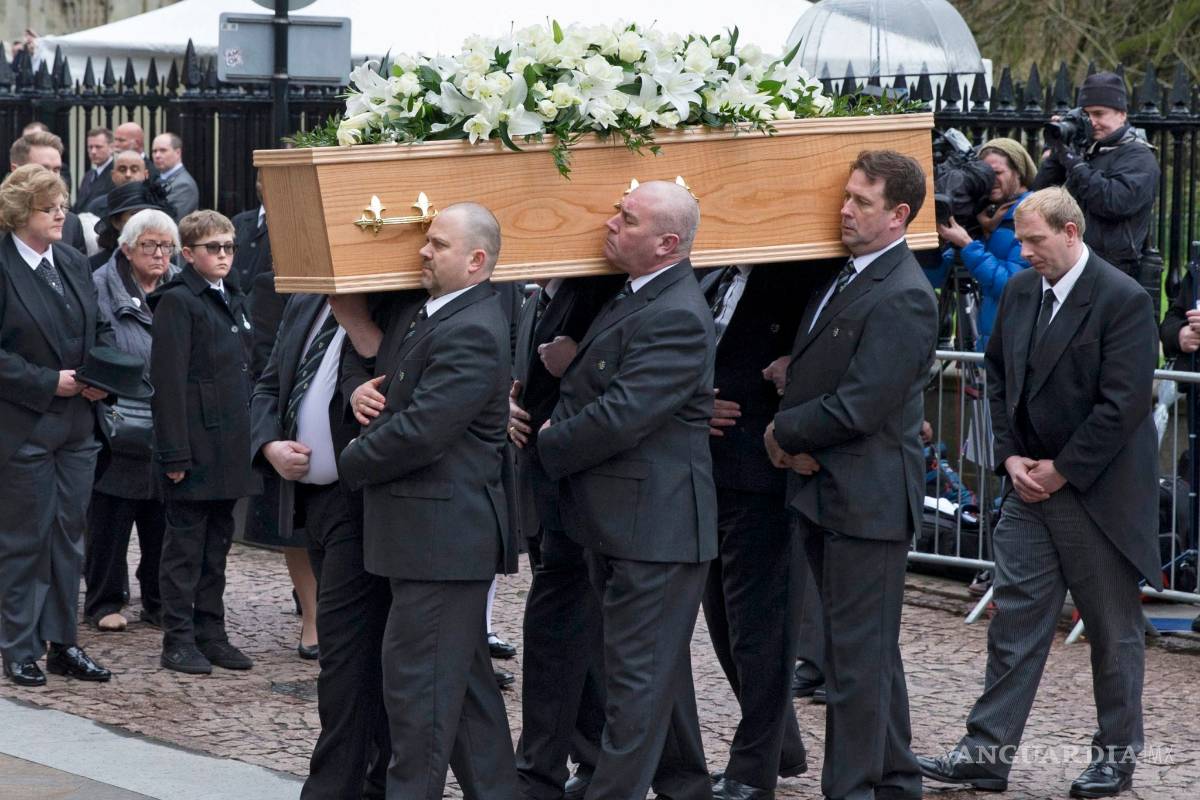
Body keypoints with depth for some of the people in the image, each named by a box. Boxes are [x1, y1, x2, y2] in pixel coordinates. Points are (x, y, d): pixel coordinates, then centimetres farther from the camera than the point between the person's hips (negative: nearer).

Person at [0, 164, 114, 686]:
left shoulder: (74, 265, 9)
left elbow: (101, 329, 17)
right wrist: (48, 384, -18)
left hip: (77, 425, 7)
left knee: (68, 536, 11)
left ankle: (62, 643, 18)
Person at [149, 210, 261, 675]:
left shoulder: (233, 302, 16)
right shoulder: (177, 303, -9)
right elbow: (168, 382, -15)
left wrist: (249, 441, 14)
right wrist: (175, 453, -19)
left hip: (229, 449, 8)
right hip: (195, 447, -8)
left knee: (218, 545, 12)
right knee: (185, 546, -1)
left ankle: (211, 634, 18)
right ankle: (179, 641, 4)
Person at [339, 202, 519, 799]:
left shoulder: (472, 333, -19)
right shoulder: (411, 308, 11)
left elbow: (420, 430, -24)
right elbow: (362, 347, 27)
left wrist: (350, 464, -9)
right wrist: (358, 387, 3)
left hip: (442, 533, -10)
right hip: (431, 531, 10)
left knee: (415, 677, -6)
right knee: (464, 675, 16)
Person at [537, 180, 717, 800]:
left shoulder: (676, 319, -21)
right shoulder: (629, 296, 11)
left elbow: (620, 416, -24)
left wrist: (547, 447, -11)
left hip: (653, 525, -10)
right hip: (615, 522, 10)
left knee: (637, 677, -5)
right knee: (660, 667, 19)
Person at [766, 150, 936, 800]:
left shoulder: (902, 298, -18)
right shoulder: (846, 277, 12)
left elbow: (858, 407, -23)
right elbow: (814, 371, 18)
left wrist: (782, 433, -9)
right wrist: (795, 441, -1)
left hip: (867, 499, -10)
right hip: (825, 491, 10)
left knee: (857, 655, -4)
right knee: (871, 649, 18)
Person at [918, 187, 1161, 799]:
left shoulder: (1123, 300, -15)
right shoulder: (1021, 291, 7)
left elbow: (1122, 404, -19)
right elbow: (998, 376, 15)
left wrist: (1061, 471, -15)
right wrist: (1011, 457, 2)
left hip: (1099, 491, -6)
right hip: (1033, 484, 6)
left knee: (1113, 628, 6)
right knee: (1015, 618, 4)